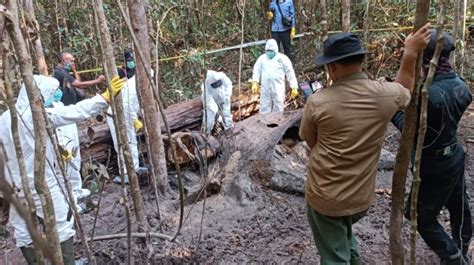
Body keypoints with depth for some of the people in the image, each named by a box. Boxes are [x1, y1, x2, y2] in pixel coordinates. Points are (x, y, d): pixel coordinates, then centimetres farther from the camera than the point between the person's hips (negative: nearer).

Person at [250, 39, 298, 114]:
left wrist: (294, 88, -3)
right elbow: (257, 71, 7)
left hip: (278, 88, -2)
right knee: (264, 109, 6)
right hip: (265, 88, 2)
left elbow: (290, 73, 3)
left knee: (278, 110, 1)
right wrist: (254, 83, -10)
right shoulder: (262, 58, 11)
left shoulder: (283, 58, 3)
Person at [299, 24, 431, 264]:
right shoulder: (385, 94, -12)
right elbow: (404, 89, 14)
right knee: (342, 229, 36)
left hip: (325, 198, -3)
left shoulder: (318, 102, -19)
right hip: (363, 198, 4)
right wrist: (411, 53, 20)